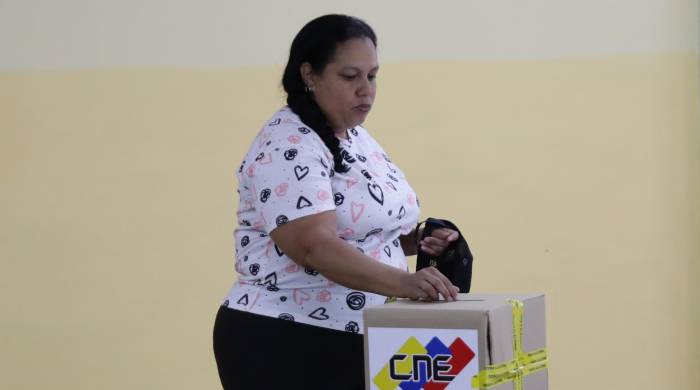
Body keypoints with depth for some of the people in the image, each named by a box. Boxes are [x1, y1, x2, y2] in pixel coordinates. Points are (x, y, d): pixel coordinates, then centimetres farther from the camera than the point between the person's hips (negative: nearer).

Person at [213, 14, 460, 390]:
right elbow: (314, 246, -27)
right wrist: (403, 282, -37)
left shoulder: (356, 138, 13)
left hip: (355, 342, 8)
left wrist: (415, 240, 4)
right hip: (285, 346, -8)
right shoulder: (288, 147, -15)